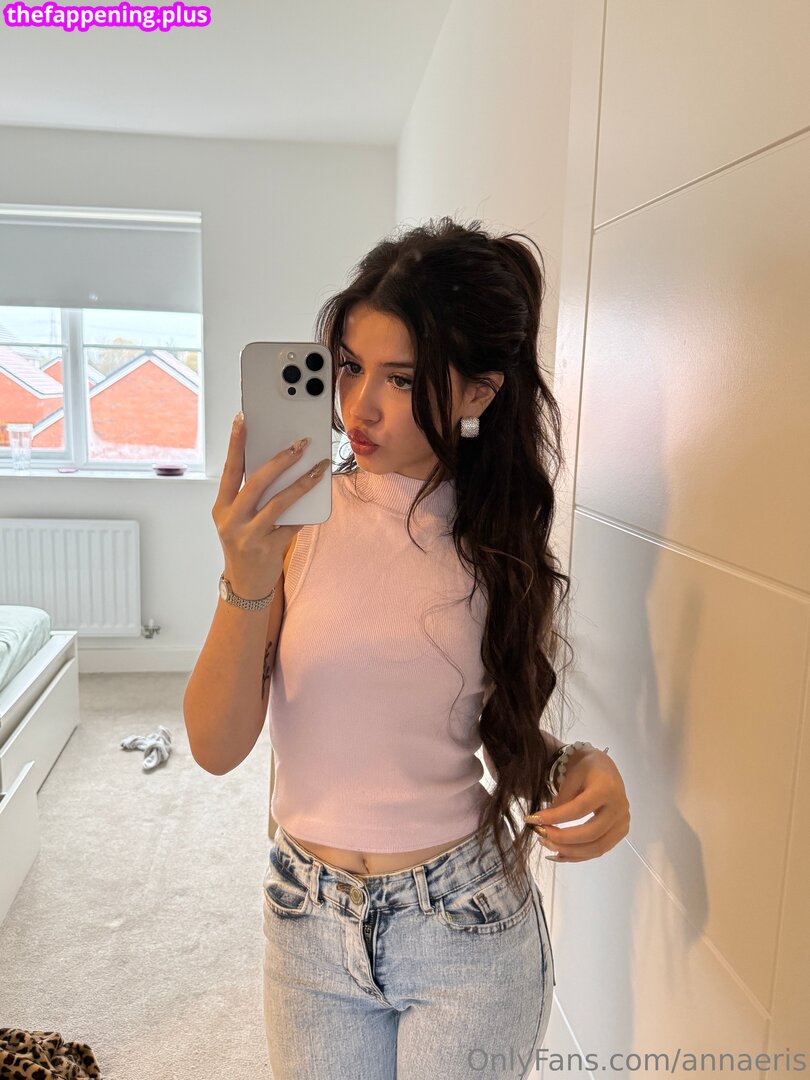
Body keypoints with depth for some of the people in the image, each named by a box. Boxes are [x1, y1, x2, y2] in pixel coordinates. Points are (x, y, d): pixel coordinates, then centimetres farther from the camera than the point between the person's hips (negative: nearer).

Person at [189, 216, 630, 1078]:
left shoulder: (504, 539, -8)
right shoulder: (297, 517, -11)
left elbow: (506, 724, 5)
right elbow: (217, 747, -14)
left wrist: (582, 768, -16)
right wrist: (245, 586, -30)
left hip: (472, 926, 0)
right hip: (309, 919, 0)